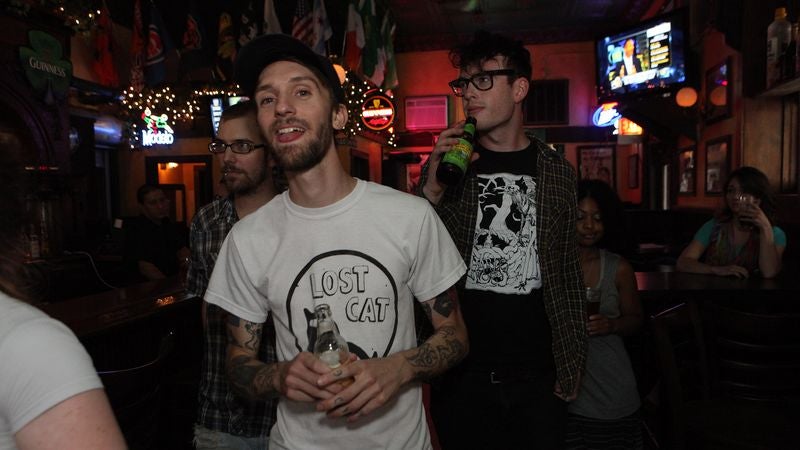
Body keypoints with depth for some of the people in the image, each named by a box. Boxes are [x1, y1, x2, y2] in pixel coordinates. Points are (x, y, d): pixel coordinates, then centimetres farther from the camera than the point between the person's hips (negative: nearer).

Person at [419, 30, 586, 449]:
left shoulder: (556, 171, 1)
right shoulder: (446, 164, -2)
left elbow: (567, 271, 7)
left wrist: (571, 363, 6)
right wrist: (431, 191, -19)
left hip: (537, 377, 1)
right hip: (461, 376, -1)